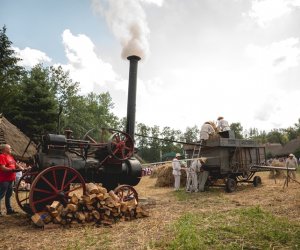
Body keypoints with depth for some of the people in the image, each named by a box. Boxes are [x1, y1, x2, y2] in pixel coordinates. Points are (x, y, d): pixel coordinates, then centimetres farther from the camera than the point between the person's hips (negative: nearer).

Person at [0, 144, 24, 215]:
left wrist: (23, 169, 8)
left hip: (10, 179, 9)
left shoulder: (10, 156, 16)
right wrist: (13, 170, -27)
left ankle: (9, 210, 21)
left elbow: (16, 164, 20)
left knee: (8, 195, 14)